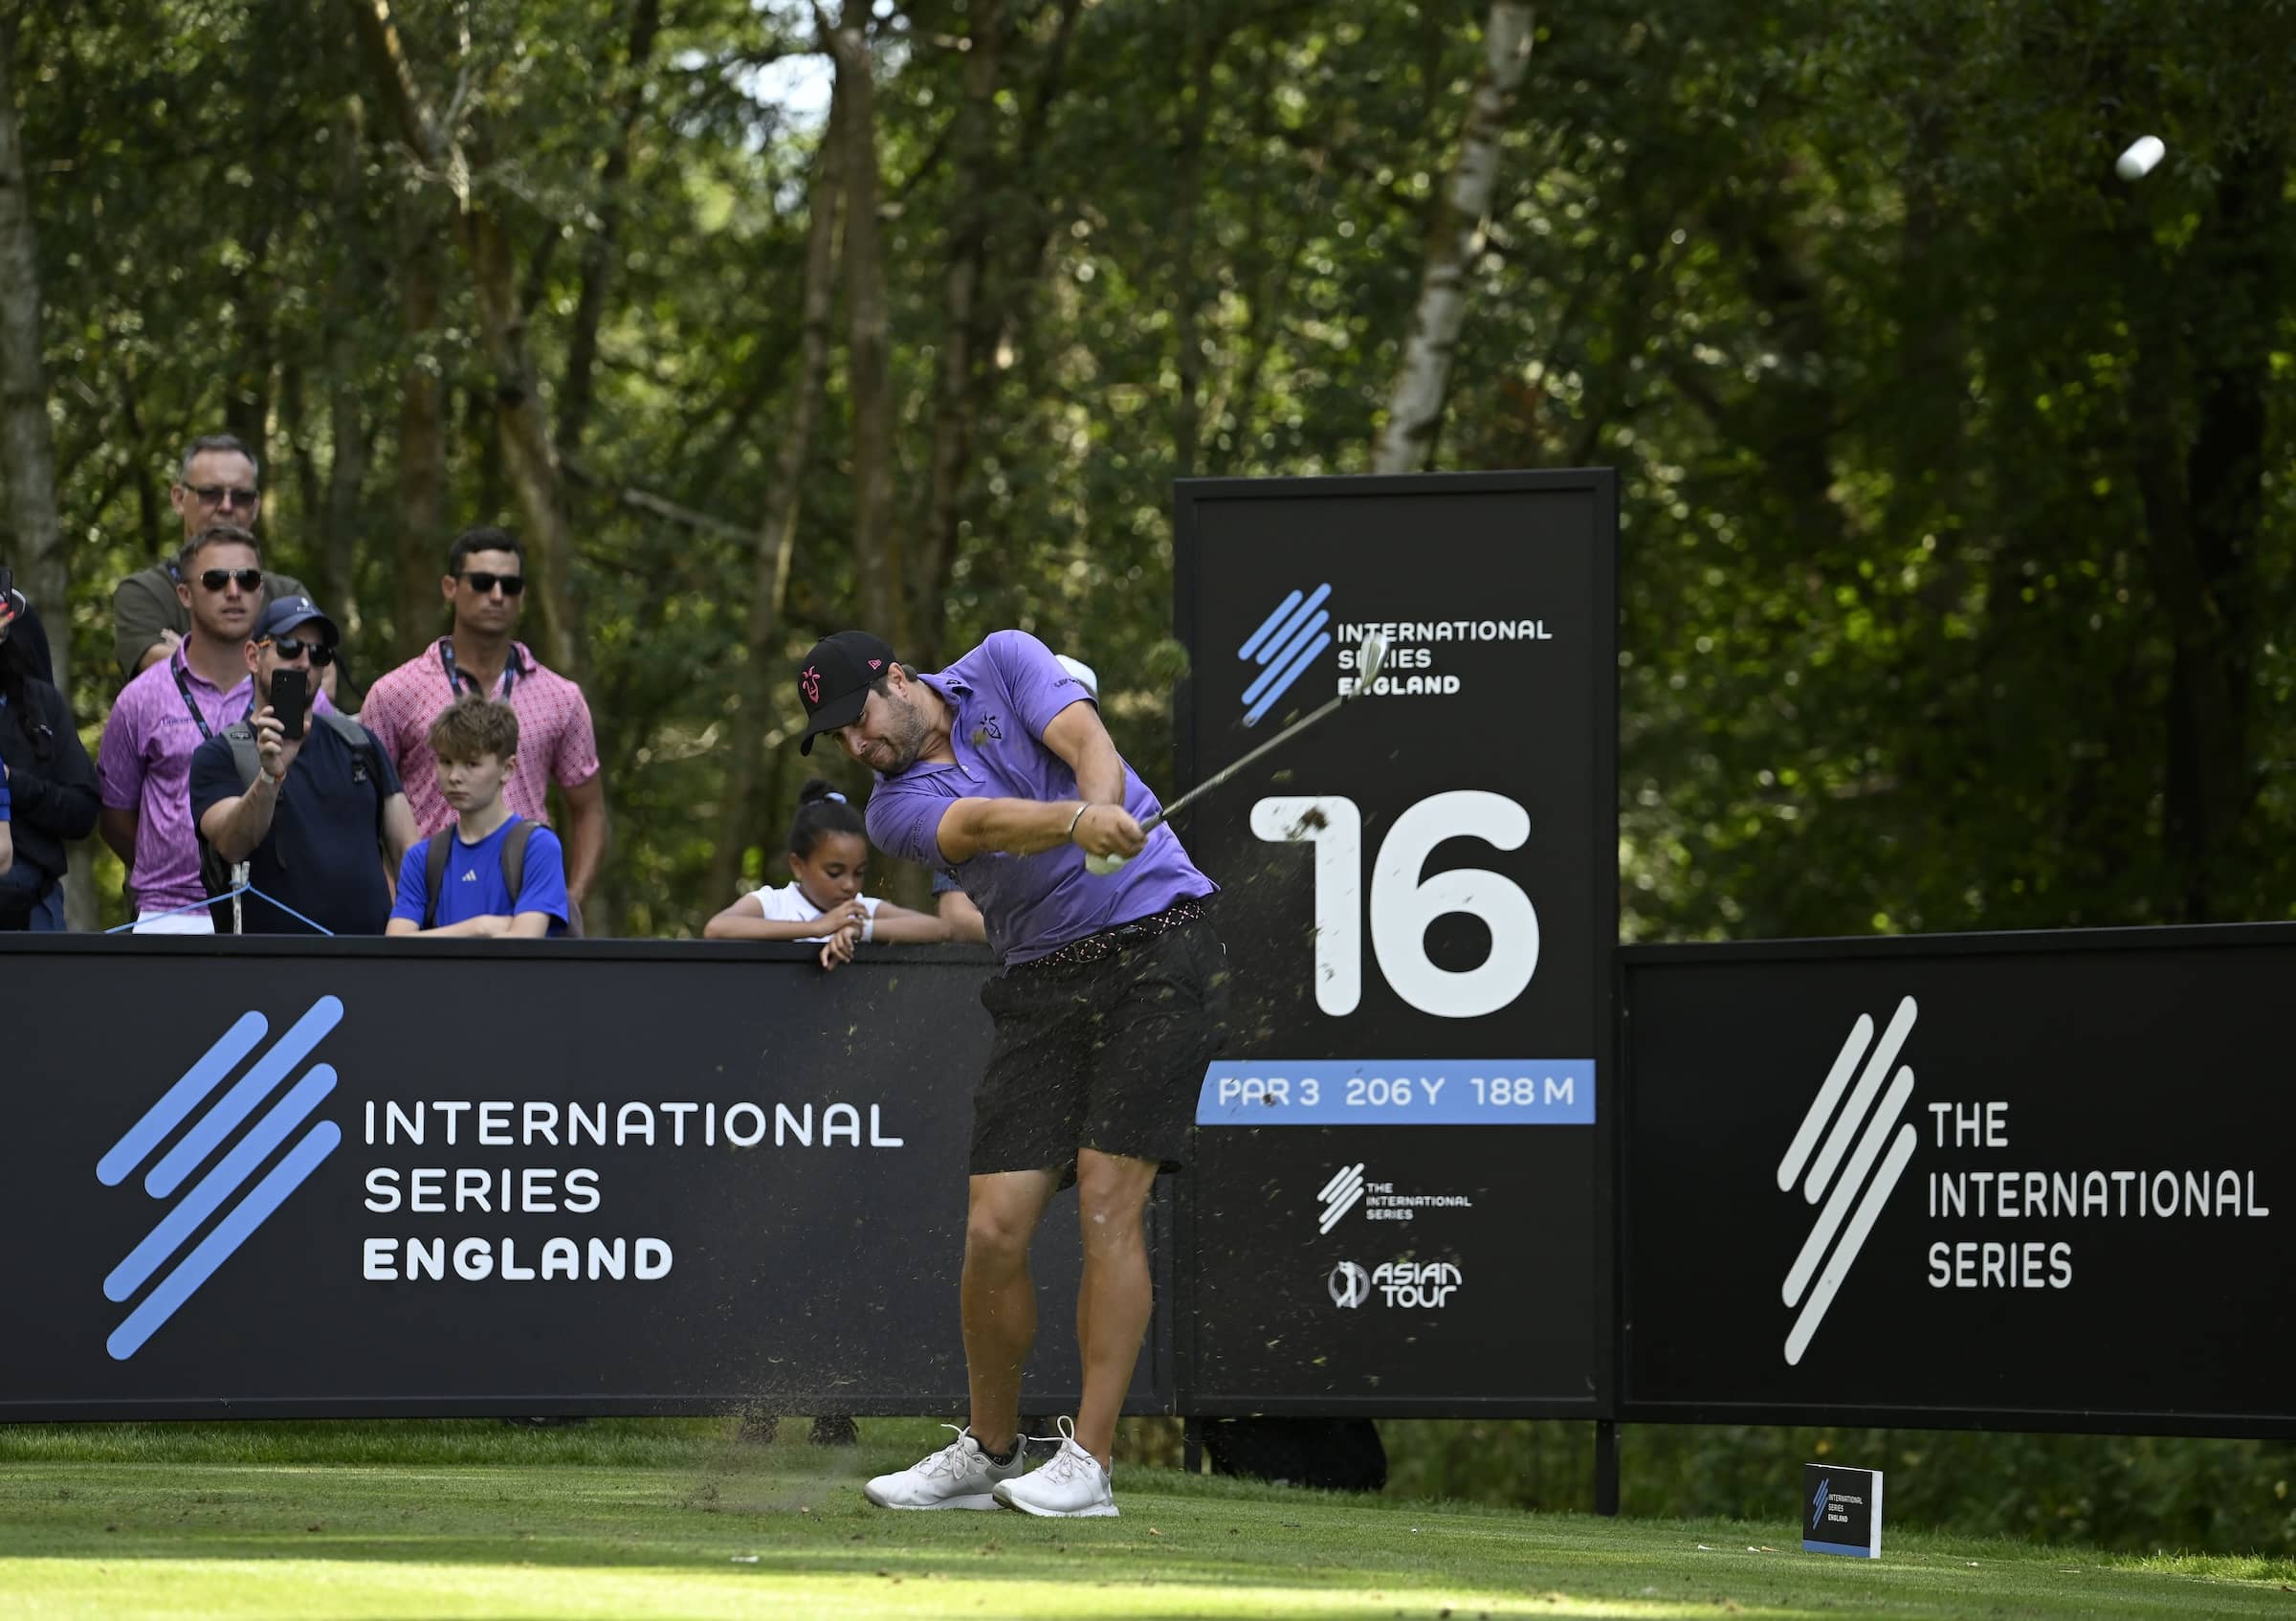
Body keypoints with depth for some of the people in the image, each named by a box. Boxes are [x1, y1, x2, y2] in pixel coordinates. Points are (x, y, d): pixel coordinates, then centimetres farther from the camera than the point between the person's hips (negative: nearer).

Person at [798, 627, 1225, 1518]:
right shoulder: (898, 808, 4)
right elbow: (983, 824, -17)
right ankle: (988, 1451, 16)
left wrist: (1104, 814, -35)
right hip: (1042, 985, 3)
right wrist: (1076, 823, -38)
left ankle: (1087, 1462, -14)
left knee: (1108, 1201, -13)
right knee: (995, 1229, -4)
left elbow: (1090, 747, -12)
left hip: (1157, 944, -3)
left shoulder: (1005, 662, 4)